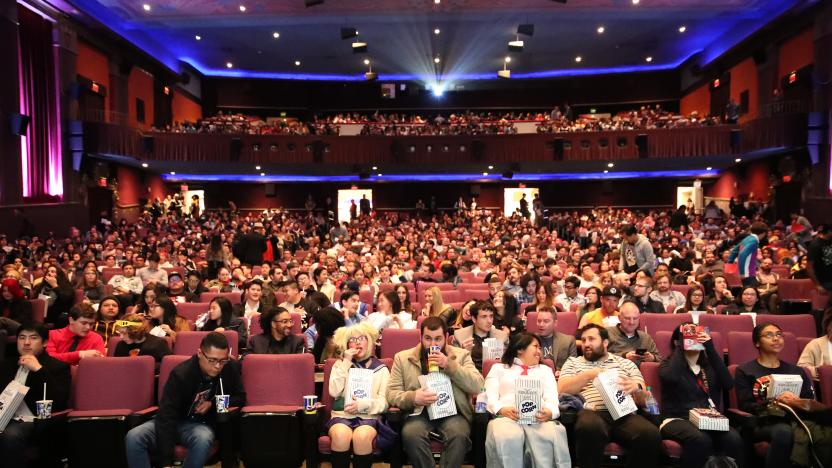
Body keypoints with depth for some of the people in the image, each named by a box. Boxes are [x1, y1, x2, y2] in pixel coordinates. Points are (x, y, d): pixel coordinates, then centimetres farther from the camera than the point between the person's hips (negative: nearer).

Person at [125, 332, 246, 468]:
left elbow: (240, 398, 0)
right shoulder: (181, 373, -21)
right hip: (174, 422, 0)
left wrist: (213, 404, -17)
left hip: (201, 425, 0)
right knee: (133, 437, -27)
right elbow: (166, 415, -26)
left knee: (203, 438, -37)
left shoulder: (231, 368, -13)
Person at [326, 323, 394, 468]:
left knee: (362, 436, -36)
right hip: (342, 415, 1)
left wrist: (364, 404, -16)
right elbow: (334, 392, -1)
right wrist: (346, 363, -3)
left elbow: (384, 402, 3)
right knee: (341, 435, -35)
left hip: (369, 417, -1)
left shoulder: (381, 369, 12)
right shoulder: (340, 364, 16)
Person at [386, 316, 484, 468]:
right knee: (411, 434, -32)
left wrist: (449, 365, -12)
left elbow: (477, 386, -2)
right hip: (419, 413, 0)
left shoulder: (461, 355, 11)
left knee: (459, 435, -33)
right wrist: (413, 397, -15)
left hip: (452, 412, 0)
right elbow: (391, 394, 6)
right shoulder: (402, 358, 10)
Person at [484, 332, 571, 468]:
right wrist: (501, 409, -14)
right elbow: (490, 396, 9)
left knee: (553, 436, -35)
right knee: (506, 438, -38)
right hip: (507, 416, -1)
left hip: (538, 418, 2)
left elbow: (552, 397, 13)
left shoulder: (545, 370, 31)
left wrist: (550, 411, -12)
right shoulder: (498, 368, 25)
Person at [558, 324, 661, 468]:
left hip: (624, 414, 2)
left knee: (651, 435, -31)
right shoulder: (573, 362, 21)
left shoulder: (625, 363, 23)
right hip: (591, 413, -2)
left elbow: (644, 400, 15)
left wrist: (636, 388, -8)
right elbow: (562, 390, 4)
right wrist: (588, 375, -6)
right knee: (591, 428, -39)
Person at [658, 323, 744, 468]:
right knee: (700, 439, -36)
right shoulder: (668, 364, 8)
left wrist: (711, 349, -4)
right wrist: (681, 346, -7)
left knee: (734, 439, -28)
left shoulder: (709, 365, 19)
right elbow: (672, 378, -18)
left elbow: (728, 384, -1)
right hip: (678, 420, -4)